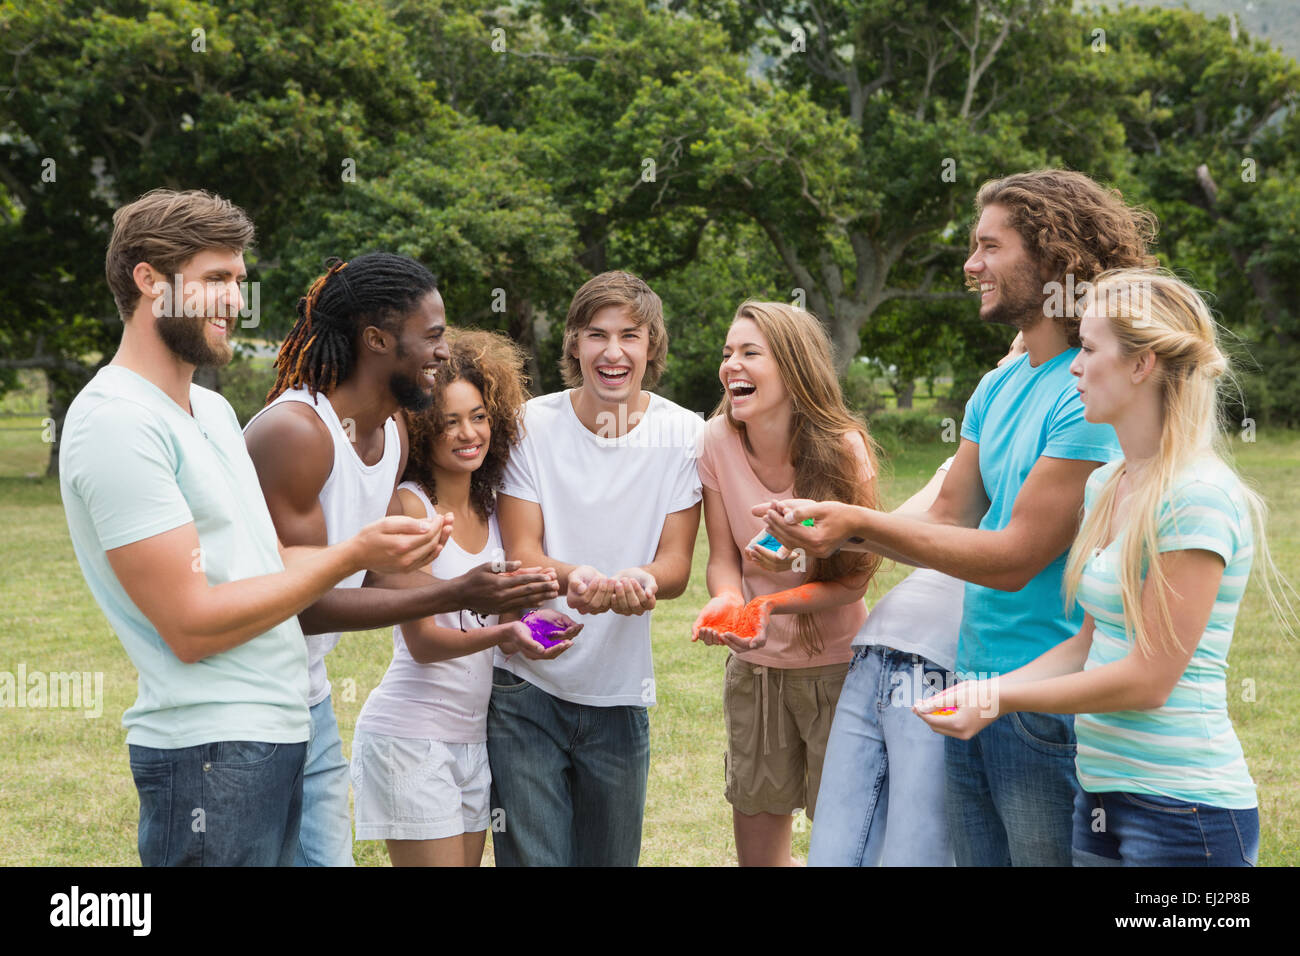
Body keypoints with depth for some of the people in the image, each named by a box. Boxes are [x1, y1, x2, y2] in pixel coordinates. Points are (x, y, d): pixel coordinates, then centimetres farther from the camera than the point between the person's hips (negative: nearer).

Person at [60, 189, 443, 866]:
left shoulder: (210, 408, 16)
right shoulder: (116, 421, -15)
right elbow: (191, 624, -19)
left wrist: (379, 556, 1)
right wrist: (350, 557, -15)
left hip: (279, 730, 9)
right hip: (210, 752, -9)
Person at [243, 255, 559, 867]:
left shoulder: (392, 434, 7)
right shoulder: (294, 431, -22)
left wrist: (487, 596, -6)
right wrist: (455, 596, -25)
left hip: (309, 697, 9)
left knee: (326, 855, 11)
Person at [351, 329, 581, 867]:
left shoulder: (490, 509, 9)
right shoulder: (408, 505, -11)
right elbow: (422, 641, -16)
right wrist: (502, 634, -31)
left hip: (474, 736, 7)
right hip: (412, 735, -7)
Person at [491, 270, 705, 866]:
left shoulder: (681, 433, -3)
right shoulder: (534, 424, -6)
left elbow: (677, 565, -5)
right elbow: (519, 554, -9)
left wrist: (642, 582, -30)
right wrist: (573, 577, -33)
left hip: (620, 695, 2)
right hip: (527, 688, -2)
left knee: (612, 860, 11)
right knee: (532, 859, -5)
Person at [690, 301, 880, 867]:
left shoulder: (841, 448, -17)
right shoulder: (717, 442, -8)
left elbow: (855, 578, -12)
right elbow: (723, 558, -1)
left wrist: (776, 602, -30)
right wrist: (727, 602, -24)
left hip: (835, 665, -3)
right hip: (755, 667, 3)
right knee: (757, 856, 9)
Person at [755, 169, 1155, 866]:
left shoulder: (1093, 396, -17)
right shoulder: (997, 389, 11)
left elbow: (1014, 558, -19)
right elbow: (946, 524, 12)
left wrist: (862, 523, -16)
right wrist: (828, 526, -5)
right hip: (972, 687, 8)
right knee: (974, 859, 15)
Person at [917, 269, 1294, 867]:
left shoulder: (1199, 497, -17)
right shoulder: (1105, 486, 10)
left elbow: (1149, 678, -17)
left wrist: (1004, 700, -12)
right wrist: (989, 688, 1)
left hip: (1184, 810, -8)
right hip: (1104, 791, 8)